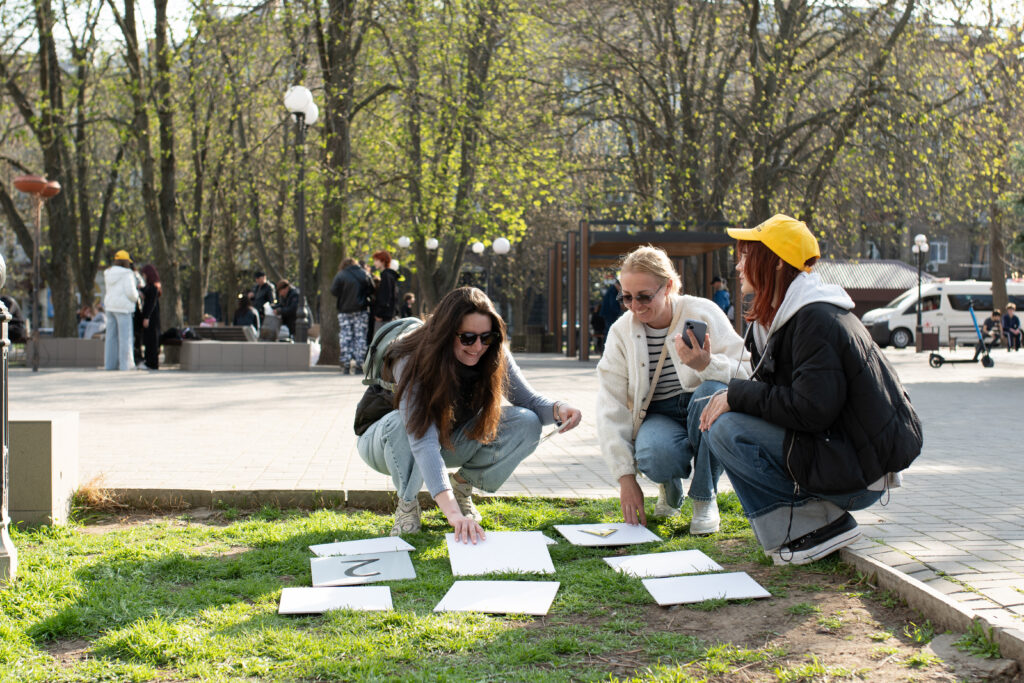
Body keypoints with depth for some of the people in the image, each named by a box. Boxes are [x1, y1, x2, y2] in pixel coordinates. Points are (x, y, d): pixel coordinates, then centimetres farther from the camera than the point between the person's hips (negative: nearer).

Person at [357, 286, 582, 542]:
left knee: (527, 424, -19)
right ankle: (406, 504, -13)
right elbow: (423, 442, -46)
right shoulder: (411, 362, -36)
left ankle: (462, 485, 2)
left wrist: (557, 408, -38)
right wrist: (452, 512, -57)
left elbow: (529, 400, -12)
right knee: (400, 422, -41)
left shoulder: (493, 355, -20)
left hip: (450, 442, 4)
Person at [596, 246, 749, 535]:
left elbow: (743, 376, -16)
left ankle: (704, 497, -16)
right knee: (655, 455, -35)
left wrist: (706, 365, -40)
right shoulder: (621, 332, -3)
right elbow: (611, 406, -5)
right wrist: (625, 477, -13)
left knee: (711, 391, -36)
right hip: (659, 416, 1)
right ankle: (669, 485, 6)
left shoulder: (703, 313, -10)